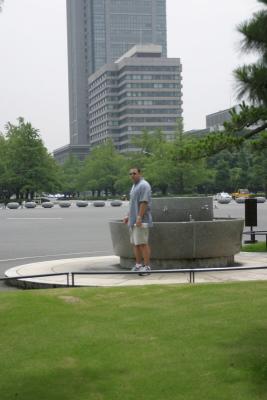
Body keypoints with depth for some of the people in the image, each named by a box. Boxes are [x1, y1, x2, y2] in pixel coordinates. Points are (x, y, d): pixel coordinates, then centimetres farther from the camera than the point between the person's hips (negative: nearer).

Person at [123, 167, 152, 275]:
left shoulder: (144, 185, -12)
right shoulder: (134, 186, 20)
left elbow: (144, 202, -20)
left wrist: (139, 217, -24)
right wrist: (128, 216, 23)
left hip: (141, 220, -10)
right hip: (133, 220, 10)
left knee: (142, 243, -9)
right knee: (135, 243, 10)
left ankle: (147, 266, -7)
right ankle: (138, 265, 16)